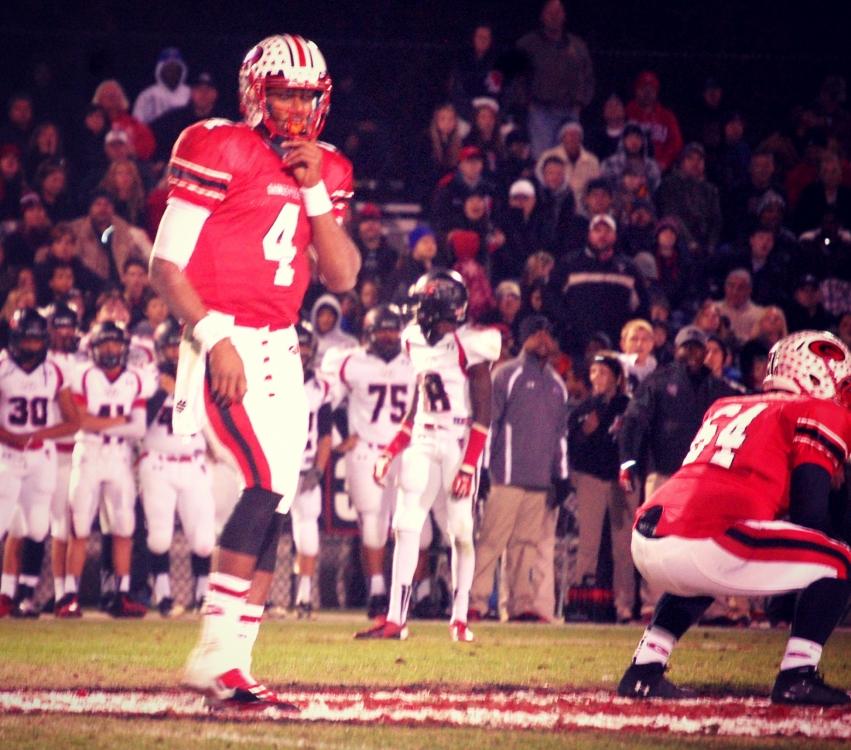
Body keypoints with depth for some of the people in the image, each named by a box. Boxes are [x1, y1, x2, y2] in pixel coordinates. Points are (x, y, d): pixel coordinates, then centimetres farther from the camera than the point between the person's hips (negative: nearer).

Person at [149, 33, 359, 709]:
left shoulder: (325, 171, 12)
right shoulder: (220, 152, -9)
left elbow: (343, 278, 5)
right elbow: (167, 265, -10)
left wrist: (316, 191, -5)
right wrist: (215, 338, -19)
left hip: (281, 350, 8)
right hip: (226, 345, -8)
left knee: (274, 505, 4)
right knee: (267, 483, -21)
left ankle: (233, 665, 7)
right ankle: (214, 652, -17)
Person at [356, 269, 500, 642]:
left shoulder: (470, 345, -9)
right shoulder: (418, 342, 11)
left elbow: (483, 414, -10)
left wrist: (469, 465, -16)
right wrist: (390, 452, 13)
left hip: (459, 443, -6)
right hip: (422, 443, 6)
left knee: (461, 532, -2)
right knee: (406, 526, -3)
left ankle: (460, 620, 8)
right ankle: (395, 620, -4)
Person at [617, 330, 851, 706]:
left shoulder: (726, 408, 29)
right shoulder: (818, 415, 8)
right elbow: (809, 513, 1)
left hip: (647, 539, 8)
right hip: (706, 542, -8)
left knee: (696, 580, 41)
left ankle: (643, 672, 29)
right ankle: (797, 677, 0)